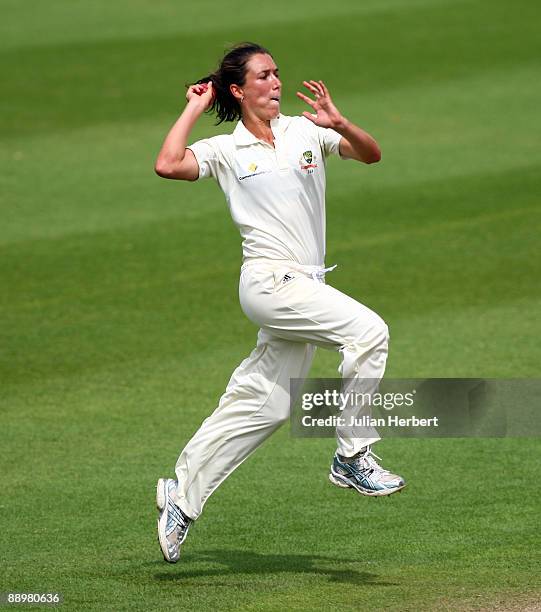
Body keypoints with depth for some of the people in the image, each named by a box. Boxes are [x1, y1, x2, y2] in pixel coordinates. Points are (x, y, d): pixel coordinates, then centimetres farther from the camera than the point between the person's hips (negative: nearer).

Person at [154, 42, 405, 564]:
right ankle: (353, 458, -14)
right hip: (269, 282, -5)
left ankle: (182, 496, 18)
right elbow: (168, 165, -15)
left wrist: (339, 124, -16)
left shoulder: (306, 132, 11)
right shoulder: (226, 151, 1)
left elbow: (370, 154, 3)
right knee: (368, 330, -22)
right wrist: (194, 108, -4)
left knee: (260, 406, 8)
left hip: (304, 287, 5)